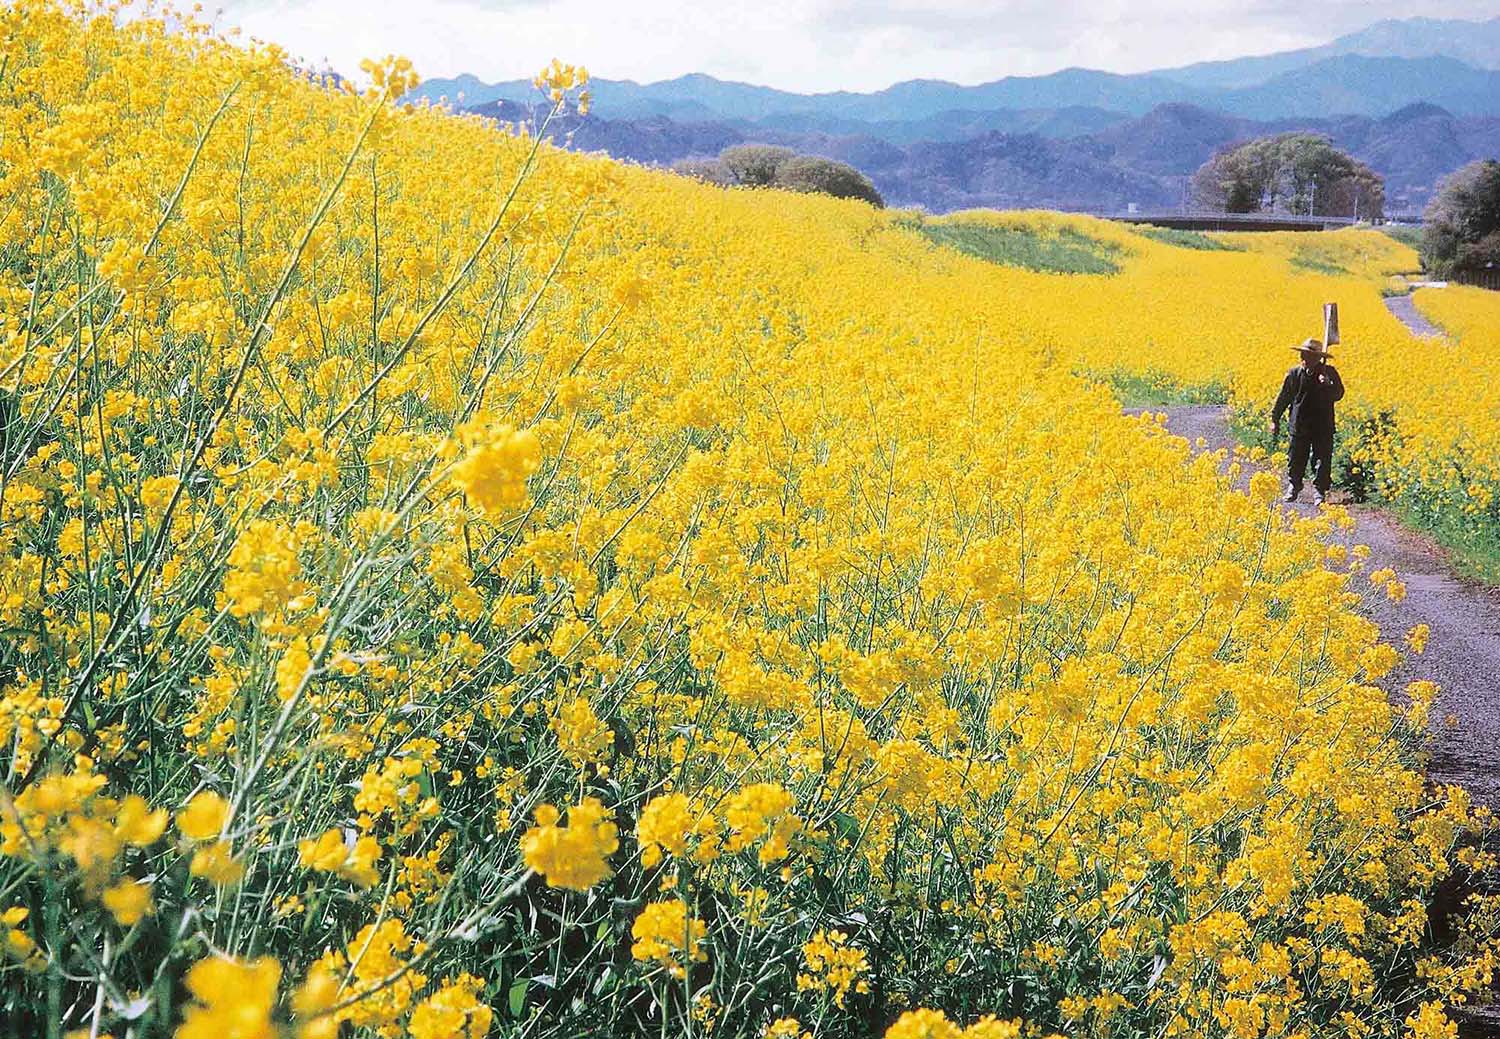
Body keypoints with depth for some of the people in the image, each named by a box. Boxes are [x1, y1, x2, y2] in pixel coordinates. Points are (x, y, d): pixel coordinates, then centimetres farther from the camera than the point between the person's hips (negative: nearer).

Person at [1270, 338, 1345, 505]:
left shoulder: (1330, 372, -1)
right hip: (1299, 426, 1)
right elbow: (1283, 398, 9)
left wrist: (1327, 385, -28)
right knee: (1296, 459, 8)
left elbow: (1338, 395, -9)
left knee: (1322, 459, -2)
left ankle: (1321, 492, 5)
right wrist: (1275, 419, 9)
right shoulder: (1294, 374, 2)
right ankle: (1293, 488, 27)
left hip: (1323, 427, -1)